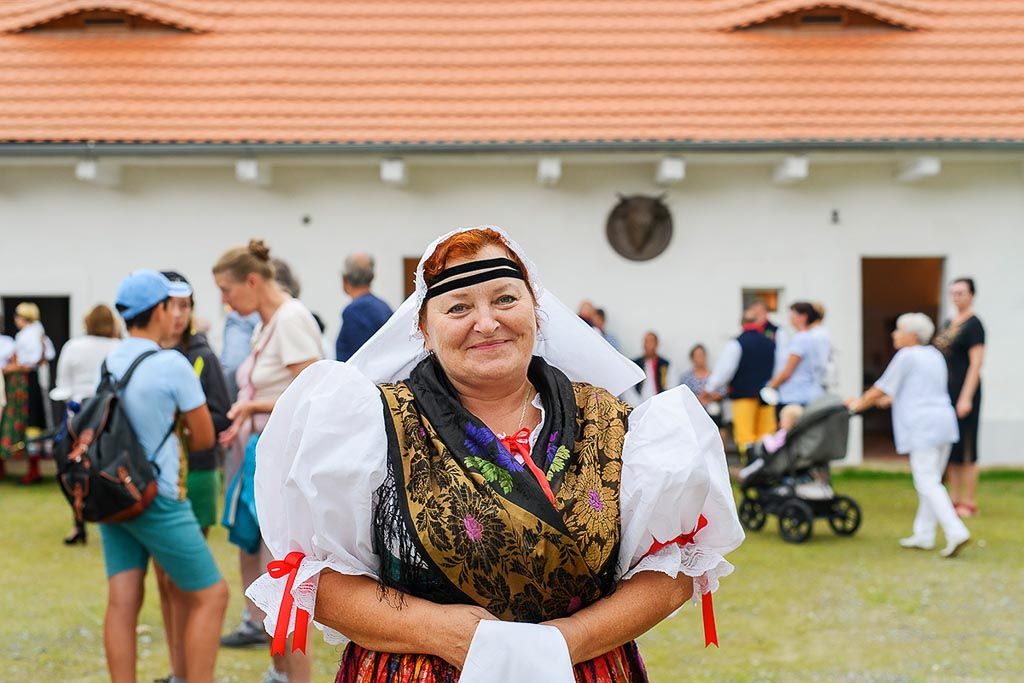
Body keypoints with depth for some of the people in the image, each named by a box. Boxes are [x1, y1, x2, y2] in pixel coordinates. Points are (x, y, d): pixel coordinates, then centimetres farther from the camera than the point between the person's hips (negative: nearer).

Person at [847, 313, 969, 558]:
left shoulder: (906, 356, -6)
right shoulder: (934, 355, 18)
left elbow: (882, 389, -1)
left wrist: (859, 404, 15)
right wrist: (883, 399, 36)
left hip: (922, 427, -8)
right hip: (944, 421, 8)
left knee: (927, 484, -8)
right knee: (929, 482, 13)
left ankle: (956, 532, -18)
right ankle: (923, 535, 18)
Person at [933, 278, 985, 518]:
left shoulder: (973, 325, -10)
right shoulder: (948, 323, 15)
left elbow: (976, 364, -16)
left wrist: (966, 398, -22)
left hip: (964, 392, -8)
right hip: (946, 392, 8)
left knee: (966, 451, -5)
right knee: (951, 449, 11)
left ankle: (969, 503, 0)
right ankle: (955, 500, 17)